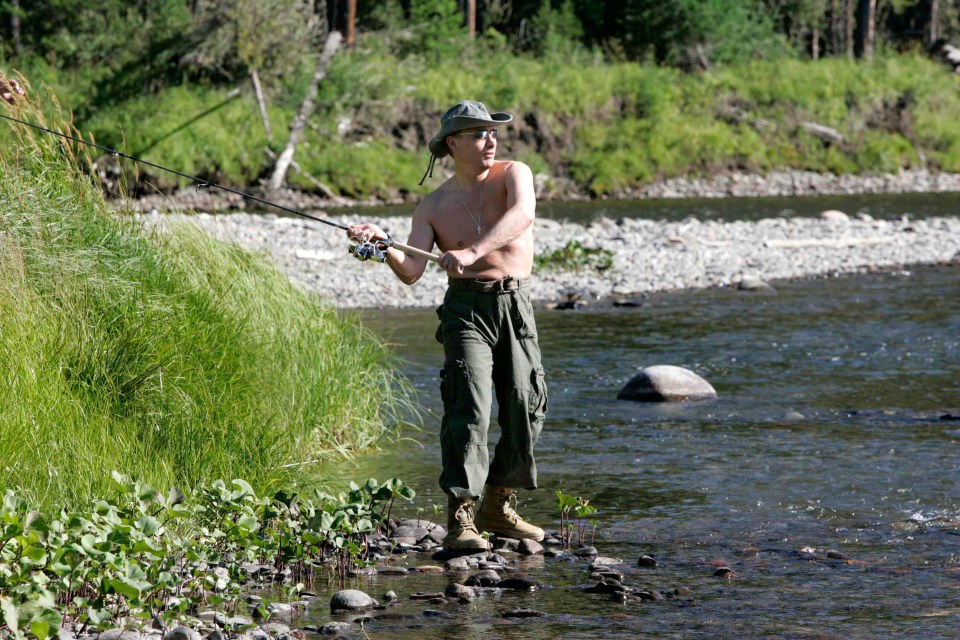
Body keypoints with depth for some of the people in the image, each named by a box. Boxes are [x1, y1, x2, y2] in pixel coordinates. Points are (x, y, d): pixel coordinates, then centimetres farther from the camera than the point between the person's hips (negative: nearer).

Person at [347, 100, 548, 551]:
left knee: (526, 409, 3)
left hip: (516, 306, 1)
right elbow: (411, 272, -1)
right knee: (469, 407, -16)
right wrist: (383, 245, -22)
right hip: (466, 307, -1)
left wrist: (473, 252, -34)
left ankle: (498, 507, 21)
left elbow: (522, 214, -21)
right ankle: (460, 517, -17)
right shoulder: (434, 206, 7)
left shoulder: (513, 174, 3)